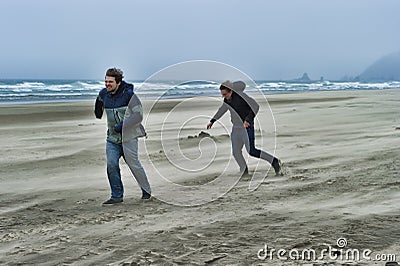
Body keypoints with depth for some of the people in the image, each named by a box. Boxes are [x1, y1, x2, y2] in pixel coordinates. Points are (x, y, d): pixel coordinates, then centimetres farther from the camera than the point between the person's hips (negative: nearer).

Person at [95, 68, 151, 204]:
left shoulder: (129, 95, -14)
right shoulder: (103, 94, 4)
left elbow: (138, 115, -16)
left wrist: (122, 125, -22)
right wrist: (98, 114, 42)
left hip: (128, 136, -5)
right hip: (112, 137, 5)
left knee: (134, 164, -2)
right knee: (111, 165, -7)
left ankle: (146, 191, 18)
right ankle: (117, 196, 2)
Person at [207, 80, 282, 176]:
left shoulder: (241, 96, -18)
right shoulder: (226, 101, 3)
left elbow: (255, 106, -16)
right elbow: (222, 110, 24)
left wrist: (248, 119, -26)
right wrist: (212, 121, 27)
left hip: (247, 126, -7)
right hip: (236, 128, 7)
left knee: (251, 151, -13)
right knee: (236, 152, 3)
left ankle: (274, 161, 0)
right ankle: (244, 172, 17)